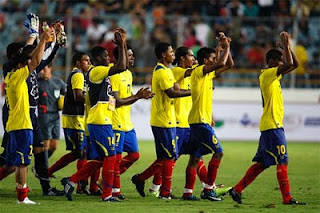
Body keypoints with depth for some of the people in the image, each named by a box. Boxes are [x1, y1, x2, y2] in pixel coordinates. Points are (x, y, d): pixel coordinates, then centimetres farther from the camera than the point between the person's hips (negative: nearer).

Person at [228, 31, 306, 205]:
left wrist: (288, 46, 12)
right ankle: (287, 198, -7)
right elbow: (290, 65, -24)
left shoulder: (273, 75, 17)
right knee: (282, 161, -8)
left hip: (271, 125, 10)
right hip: (272, 125, -10)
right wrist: (286, 45, -13)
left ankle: (237, 190, 13)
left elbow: (294, 64, 21)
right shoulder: (268, 74, -11)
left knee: (261, 163, 11)